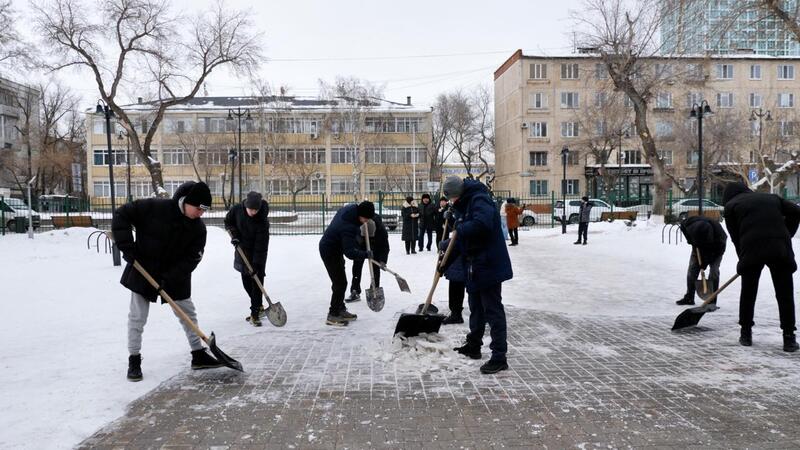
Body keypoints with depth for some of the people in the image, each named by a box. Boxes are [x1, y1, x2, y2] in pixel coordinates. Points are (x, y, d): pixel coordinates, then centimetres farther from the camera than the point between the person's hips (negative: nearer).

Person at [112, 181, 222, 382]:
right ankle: (134, 360, 16)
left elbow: (191, 258, -13)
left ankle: (199, 355, 22)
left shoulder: (198, 228, -13)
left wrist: (171, 278, -24)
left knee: (189, 314, 9)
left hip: (176, 278, 3)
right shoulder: (154, 208, -22)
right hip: (143, 272, -3)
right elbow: (121, 215, -16)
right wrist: (127, 246, -21)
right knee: (137, 316, 2)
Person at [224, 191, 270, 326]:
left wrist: (256, 264, -28)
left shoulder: (262, 220, -27)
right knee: (246, 280, 11)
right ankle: (258, 306, 29)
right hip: (242, 249, 4)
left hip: (258, 253, -4)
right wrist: (234, 234, -12)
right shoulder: (237, 209, -16)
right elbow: (228, 221, 5)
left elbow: (261, 244, -26)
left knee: (257, 279, -9)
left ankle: (255, 313, -6)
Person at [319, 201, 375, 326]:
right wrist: (366, 254, -23)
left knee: (340, 282, 17)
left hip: (335, 248, 10)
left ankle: (340, 310, 29)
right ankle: (332, 315, 1)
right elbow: (350, 253, -36)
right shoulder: (348, 227, -36)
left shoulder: (350, 208, -10)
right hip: (330, 252, -10)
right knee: (340, 283, -7)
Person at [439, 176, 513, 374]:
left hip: (488, 267, -10)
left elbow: (481, 225, -36)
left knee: (493, 311, -6)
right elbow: (461, 241, 21)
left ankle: (499, 357, 0)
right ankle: (473, 346, 36)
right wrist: (446, 262, 18)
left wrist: (460, 228, -19)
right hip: (474, 268, 10)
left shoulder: (480, 200, -16)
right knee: (476, 308, 21)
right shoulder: (466, 205, 16)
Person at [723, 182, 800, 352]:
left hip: (752, 249, -2)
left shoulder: (731, 206, 15)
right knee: (785, 295, 9)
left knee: (748, 294, 13)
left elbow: (735, 236, 10)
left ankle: (746, 334, 19)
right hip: (780, 248, 2)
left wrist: (743, 258, 17)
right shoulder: (771, 198, 26)